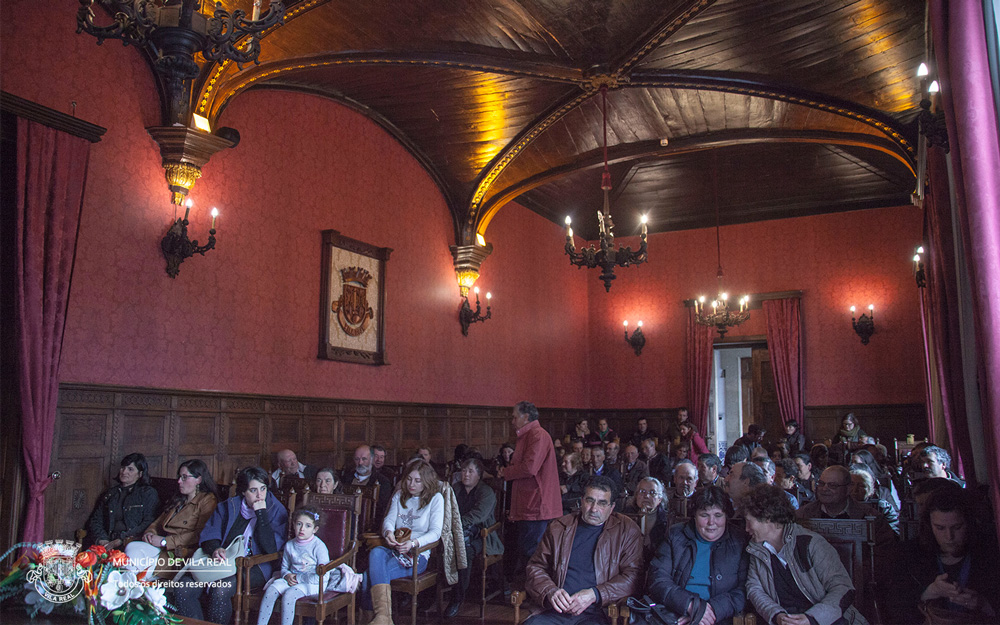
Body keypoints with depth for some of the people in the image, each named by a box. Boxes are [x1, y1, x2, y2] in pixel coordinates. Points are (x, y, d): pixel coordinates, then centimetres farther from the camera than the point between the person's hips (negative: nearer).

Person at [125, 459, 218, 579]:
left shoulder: (208, 500, -1)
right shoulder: (178, 501, 29)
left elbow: (200, 535, -13)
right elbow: (158, 522, 27)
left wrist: (165, 541, -13)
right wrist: (150, 532, 2)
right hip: (164, 549, 8)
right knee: (132, 547, -20)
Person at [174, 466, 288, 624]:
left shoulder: (276, 510, 1)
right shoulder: (228, 506, 13)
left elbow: (272, 548, -11)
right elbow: (209, 534, 7)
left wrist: (261, 513, -13)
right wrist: (215, 549, -16)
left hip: (254, 567, -4)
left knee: (220, 590, -32)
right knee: (184, 589, -20)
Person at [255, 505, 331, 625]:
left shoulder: (319, 546, -11)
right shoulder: (289, 545, 8)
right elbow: (284, 566, 20)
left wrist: (298, 578, -13)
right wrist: (287, 575, -5)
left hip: (313, 583, -5)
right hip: (293, 579, 6)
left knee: (289, 594, -31)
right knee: (271, 589, -20)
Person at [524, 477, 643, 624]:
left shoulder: (627, 530, 11)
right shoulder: (558, 527, 17)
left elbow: (632, 576, 3)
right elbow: (536, 566, 18)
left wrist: (594, 594, -10)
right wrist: (550, 591, -4)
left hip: (596, 613, -2)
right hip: (556, 611, 2)